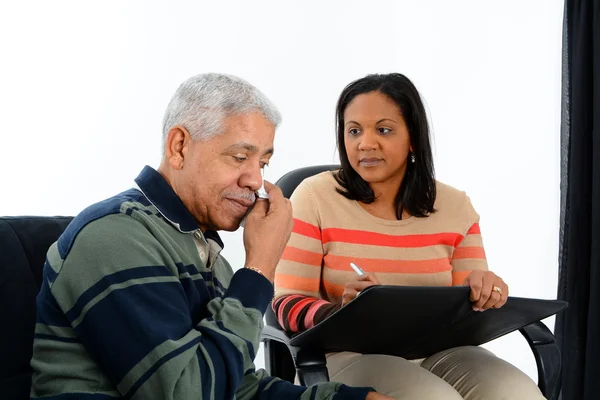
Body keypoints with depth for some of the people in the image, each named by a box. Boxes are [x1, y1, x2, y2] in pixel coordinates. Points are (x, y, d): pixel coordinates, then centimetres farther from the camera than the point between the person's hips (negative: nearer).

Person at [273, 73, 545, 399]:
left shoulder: (455, 207, 8)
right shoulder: (315, 197, -2)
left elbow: (468, 308, 9)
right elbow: (288, 303, -6)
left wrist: (482, 292, -16)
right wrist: (340, 311, -27)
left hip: (439, 352, 4)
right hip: (349, 352, -4)